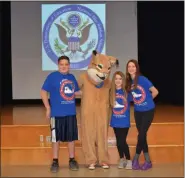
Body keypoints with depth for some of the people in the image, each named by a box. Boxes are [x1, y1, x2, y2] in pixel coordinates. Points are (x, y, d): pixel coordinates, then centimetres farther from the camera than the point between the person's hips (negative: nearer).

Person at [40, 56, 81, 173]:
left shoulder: (72, 77, 9)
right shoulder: (52, 76, -7)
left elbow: (76, 92, 19)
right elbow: (43, 92, -6)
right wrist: (48, 108, -11)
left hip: (71, 113, 5)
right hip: (57, 113, -4)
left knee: (71, 137, 11)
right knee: (56, 138, 4)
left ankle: (72, 160, 23)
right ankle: (55, 162, 15)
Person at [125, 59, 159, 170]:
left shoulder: (142, 79, -16)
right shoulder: (128, 82, 1)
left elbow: (155, 91, -13)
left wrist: (147, 101, 0)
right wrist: (137, 102, 3)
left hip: (148, 111, -5)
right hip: (138, 111, 6)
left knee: (141, 135, -7)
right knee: (142, 135, 8)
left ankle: (136, 160, 5)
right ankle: (148, 161, 16)